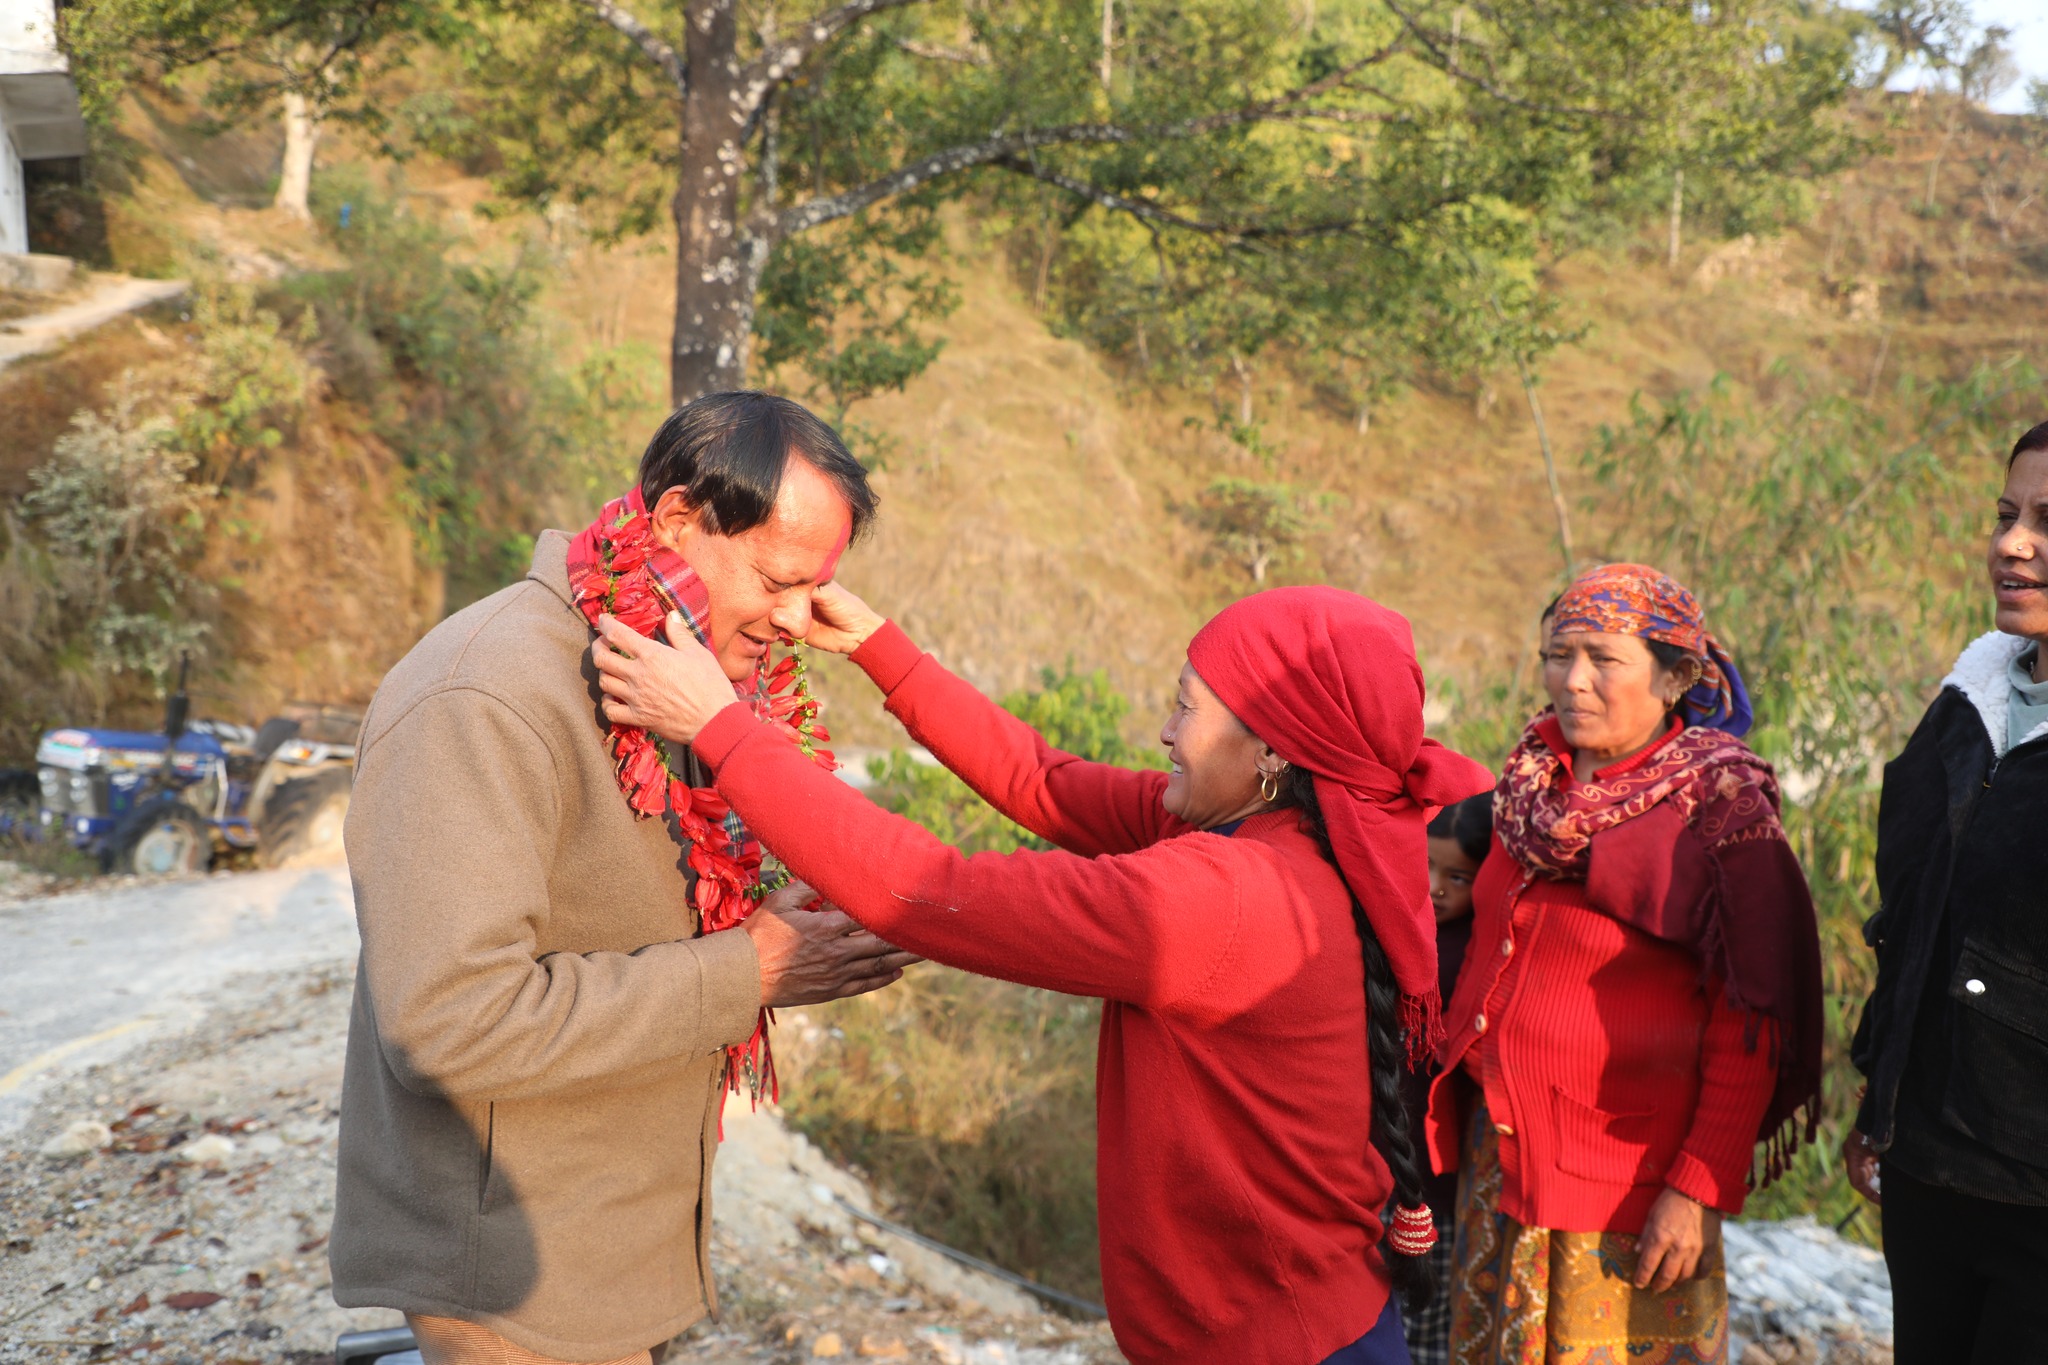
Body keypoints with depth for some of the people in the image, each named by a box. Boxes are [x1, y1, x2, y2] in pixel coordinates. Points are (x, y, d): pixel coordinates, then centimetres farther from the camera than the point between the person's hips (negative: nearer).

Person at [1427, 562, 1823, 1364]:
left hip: (1624, 1174, -6)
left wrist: (1699, 1189, -17)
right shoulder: (1535, 781, 4)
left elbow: (1750, 1028, -13)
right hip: (1495, 1143, 6)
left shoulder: (1719, 816, -13)